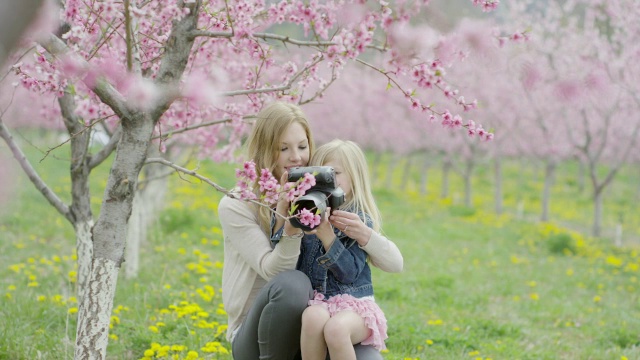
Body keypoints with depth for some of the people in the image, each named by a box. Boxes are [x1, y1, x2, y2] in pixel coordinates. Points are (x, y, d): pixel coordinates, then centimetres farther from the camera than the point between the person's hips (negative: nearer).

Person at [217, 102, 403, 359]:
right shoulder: (236, 207, -4)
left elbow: (395, 263, -2)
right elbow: (273, 272, -16)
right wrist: (290, 227, -34)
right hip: (258, 337, -2)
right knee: (292, 283, -35)